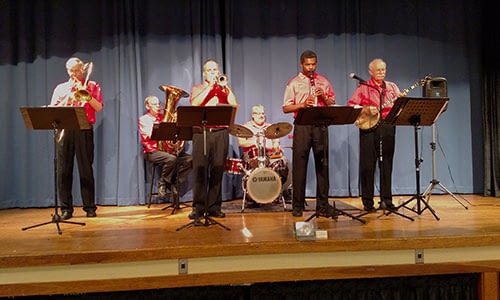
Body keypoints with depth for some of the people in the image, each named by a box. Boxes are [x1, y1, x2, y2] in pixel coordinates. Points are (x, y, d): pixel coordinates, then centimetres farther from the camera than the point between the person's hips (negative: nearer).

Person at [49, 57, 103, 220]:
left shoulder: (92, 86, 13)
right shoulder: (60, 88, 19)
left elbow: (98, 108, 2)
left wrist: (86, 94, -8)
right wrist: (68, 98, -3)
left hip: (83, 130, -2)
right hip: (64, 131, 2)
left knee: (86, 169, -3)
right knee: (63, 170, -1)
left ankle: (90, 207, 3)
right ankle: (66, 208, 5)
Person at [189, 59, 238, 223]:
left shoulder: (224, 88, 18)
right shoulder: (197, 88, 16)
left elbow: (234, 105, 0)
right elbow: (194, 104, -6)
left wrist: (225, 86, -4)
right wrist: (209, 86, -4)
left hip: (220, 133, 1)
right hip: (201, 133, -1)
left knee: (217, 171, 0)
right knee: (200, 171, -5)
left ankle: (214, 207, 6)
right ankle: (198, 208, -1)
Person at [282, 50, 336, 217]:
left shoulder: (323, 81, 14)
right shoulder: (293, 83, 6)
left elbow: (332, 104, 13)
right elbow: (286, 108, -1)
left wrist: (323, 97, -5)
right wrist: (303, 104, -15)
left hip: (321, 125, 2)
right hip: (302, 126, -2)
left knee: (322, 165, 3)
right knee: (299, 166, -1)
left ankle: (322, 205, 11)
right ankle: (297, 205, 8)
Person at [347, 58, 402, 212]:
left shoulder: (392, 87, 16)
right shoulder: (363, 87, 6)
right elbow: (350, 106, -3)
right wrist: (365, 109, -17)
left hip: (388, 127, 3)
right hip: (369, 127, -3)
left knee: (386, 164, 5)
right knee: (367, 165, -2)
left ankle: (386, 200, 12)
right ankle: (367, 202, 5)